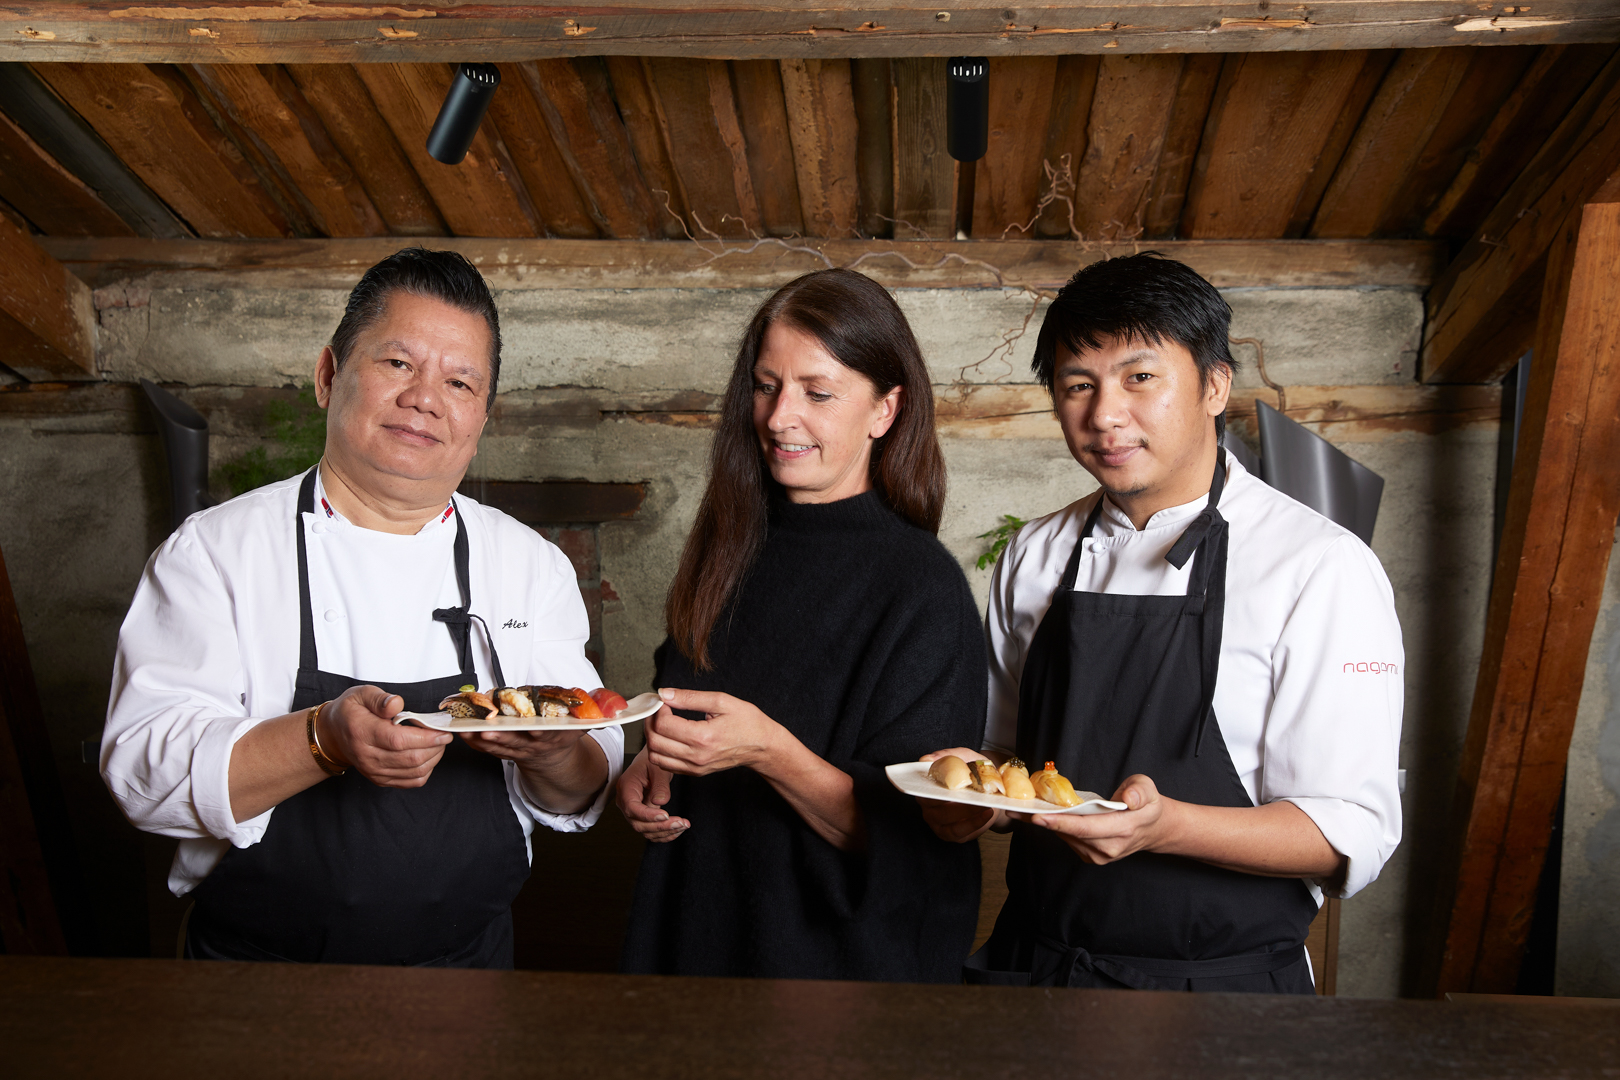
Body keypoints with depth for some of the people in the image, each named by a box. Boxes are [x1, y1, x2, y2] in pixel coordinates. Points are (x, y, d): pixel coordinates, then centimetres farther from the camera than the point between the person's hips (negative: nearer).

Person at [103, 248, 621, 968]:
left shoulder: (533, 565, -4)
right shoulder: (214, 550, -10)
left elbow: (577, 798, -3)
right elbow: (144, 769, -18)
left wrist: (553, 754, -26)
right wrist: (326, 740, -34)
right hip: (259, 979, -2)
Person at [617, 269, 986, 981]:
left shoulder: (923, 589, -19)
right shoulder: (731, 549, 0)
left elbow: (907, 837, -20)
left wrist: (768, 749, -32)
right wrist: (646, 770, -4)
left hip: (841, 964, -5)